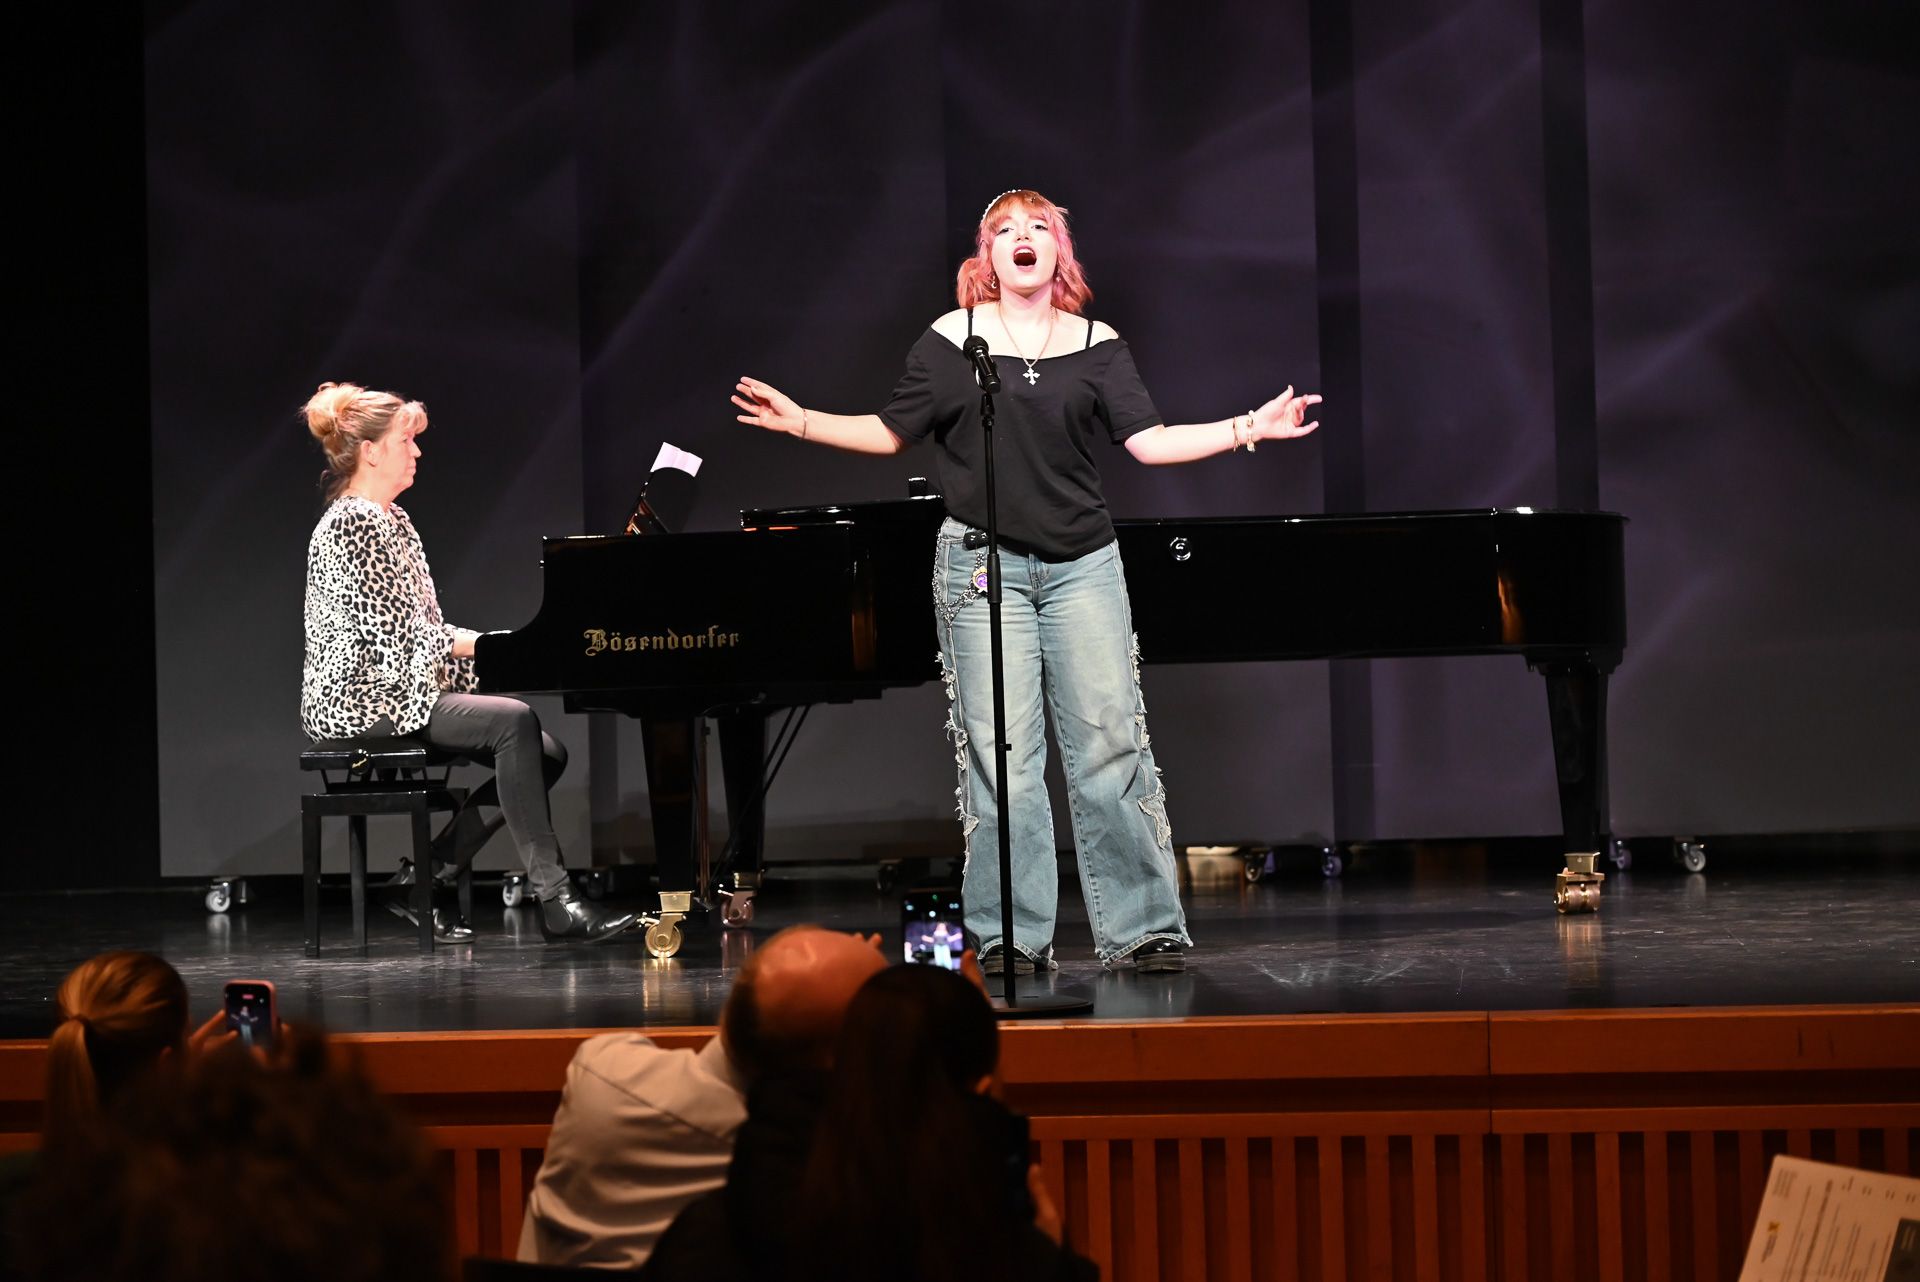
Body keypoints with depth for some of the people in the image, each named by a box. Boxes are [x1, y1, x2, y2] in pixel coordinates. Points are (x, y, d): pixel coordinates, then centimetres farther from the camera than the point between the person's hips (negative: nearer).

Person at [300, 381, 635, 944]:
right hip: (363, 700, -10)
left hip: (400, 691, 10)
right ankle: (554, 900, -30)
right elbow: (388, 631, -19)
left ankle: (425, 879, 0)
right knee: (514, 723, -28)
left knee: (546, 754, -5)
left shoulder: (391, 521, 20)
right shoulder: (351, 524, -11)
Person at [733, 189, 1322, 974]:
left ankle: (1143, 928, 1)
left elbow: (1148, 440, 4)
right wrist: (801, 422, -1)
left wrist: (1246, 429, -4)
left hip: (1082, 564, 1)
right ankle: (1011, 936, 4)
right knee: (1000, 755, -2)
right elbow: (892, 432, 10)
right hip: (984, 568, -1)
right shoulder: (952, 342, 5)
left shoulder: (1096, 345, 9)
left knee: (1111, 746, -4)